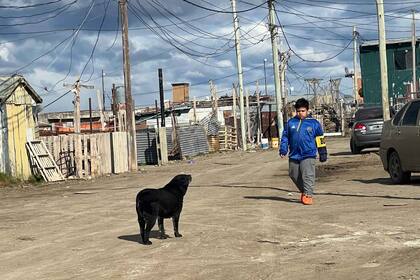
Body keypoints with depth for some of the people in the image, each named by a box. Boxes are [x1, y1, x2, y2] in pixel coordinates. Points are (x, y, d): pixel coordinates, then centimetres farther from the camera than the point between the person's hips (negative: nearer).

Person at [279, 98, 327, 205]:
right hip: (294, 155, 4)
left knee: (308, 175, -12)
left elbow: (320, 139, 8)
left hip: (308, 155, -4)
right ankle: (303, 192, 30)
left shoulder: (314, 123, 3)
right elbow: (285, 136, 13)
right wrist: (283, 149, 1)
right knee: (294, 176, 11)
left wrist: (323, 153, 8)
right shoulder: (291, 122, 8)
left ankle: (308, 195, -9)